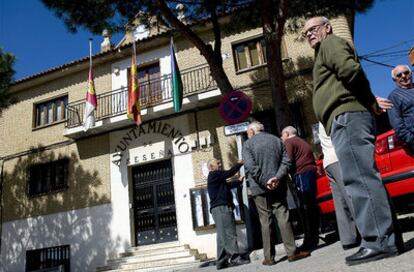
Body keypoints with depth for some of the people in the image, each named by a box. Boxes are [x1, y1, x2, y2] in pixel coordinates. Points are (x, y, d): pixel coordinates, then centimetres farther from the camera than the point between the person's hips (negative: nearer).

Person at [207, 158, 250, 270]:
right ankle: (234, 258, -16)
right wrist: (239, 163, 4)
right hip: (221, 207, -10)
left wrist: (239, 181, 30)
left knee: (223, 235, 5)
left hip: (219, 208, 10)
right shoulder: (214, 174, -3)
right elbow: (229, 173, -7)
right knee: (229, 233, -14)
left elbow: (227, 185, 34)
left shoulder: (216, 178, 28)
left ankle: (221, 261, 3)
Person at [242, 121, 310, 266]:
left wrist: (265, 182, -12)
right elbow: (286, 161, 2)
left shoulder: (248, 144, 1)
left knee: (265, 221, 1)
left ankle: (269, 257, 4)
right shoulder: (277, 140, 13)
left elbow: (251, 166, -13)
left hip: (259, 188, -2)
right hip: (278, 186, 2)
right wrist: (277, 177, -9)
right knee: (283, 217, 3)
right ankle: (292, 252, 1)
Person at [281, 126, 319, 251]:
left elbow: (288, 161, -14)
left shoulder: (289, 142, 0)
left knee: (305, 209, -8)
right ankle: (314, 238, 16)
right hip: (311, 172, 9)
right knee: (312, 206, 10)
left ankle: (310, 240, -7)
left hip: (301, 174, -9)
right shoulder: (302, 142, 27)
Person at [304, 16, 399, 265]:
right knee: (363, 178, 5)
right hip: (348, 118, 10)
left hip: (347, 116, -10)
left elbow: (350, 68, -14)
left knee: (360, 177, -16)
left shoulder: (331, 43, 5)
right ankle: (383, 239, 8)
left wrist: (370, 100, -6)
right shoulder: (326, 52, 35)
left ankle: (379, 241, -17)